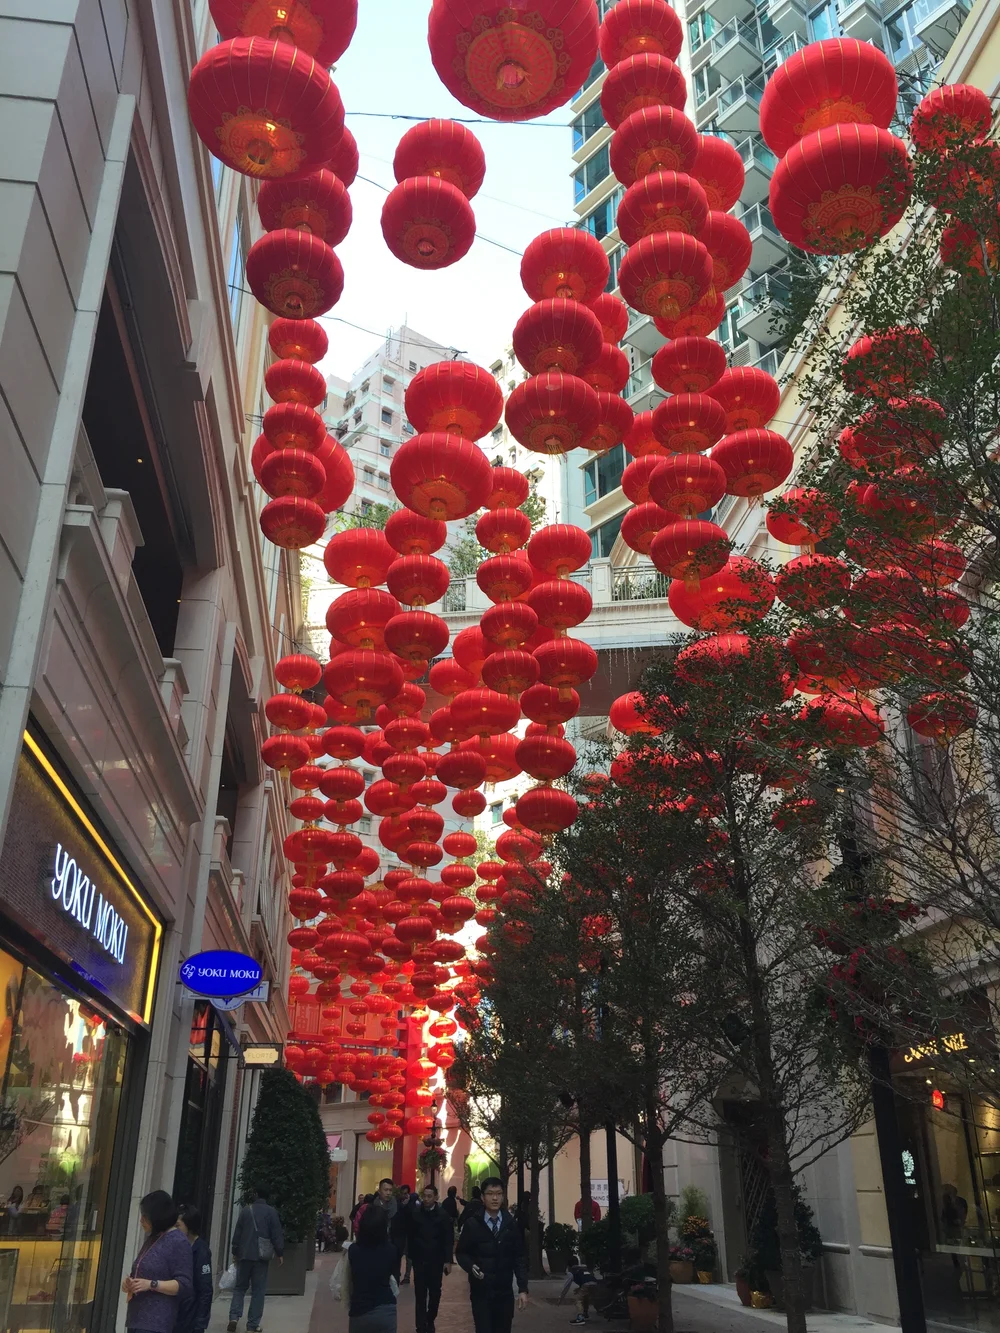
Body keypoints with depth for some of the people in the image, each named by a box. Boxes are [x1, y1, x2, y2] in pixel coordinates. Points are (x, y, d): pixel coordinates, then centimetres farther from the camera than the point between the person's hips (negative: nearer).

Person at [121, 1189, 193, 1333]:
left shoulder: (178, 1242, -10)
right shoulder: (152, 1239, 17)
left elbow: (184, 1285, -13)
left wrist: (151, 1284, -20)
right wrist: (129, 1283, 8)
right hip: (138, 1317, 9)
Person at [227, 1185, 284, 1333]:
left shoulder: (246, 1210, 3)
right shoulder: (271, 1212, -4)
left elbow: (237, 1233, 7)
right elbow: (277, 1234, -5)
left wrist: (235, 1252, 17)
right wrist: (279, 1253, 5)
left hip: (245, 1254, 2)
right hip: (262, 1256, -2)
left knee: (240, 1287, 14)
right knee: (258, 1291, 5)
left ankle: (234, 1317, -4)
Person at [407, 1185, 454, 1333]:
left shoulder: (443, 1215, -6)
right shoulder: (414, 1212, -5)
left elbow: (448, 1239, -6)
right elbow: (409, 1234, -2)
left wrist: (448, 1260, -11)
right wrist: (410, 1253, -7)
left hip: (436, 1260, 1)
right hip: (419, 1259, 0)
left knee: (435, 1293, 11)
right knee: (420, 1294, 0)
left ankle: (430, 1321, 31)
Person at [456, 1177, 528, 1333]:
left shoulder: (511, 1225, 2)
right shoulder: (472, 1224, -3)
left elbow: (520, 1258, 4)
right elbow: (461, 1253, 5)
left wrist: (523, 1289, -3)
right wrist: (471, 1266, -15)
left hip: (505, 1292, 2)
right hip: (481, 1292, -2)